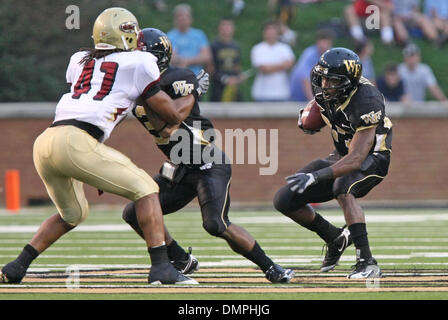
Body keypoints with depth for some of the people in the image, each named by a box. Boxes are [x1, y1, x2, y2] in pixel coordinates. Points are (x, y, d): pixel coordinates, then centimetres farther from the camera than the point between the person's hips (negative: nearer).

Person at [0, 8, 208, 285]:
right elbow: (173, 115, 13)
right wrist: (193, 93, 33)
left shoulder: (80, 61, 25)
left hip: (44, 142, 7)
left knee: (73, 213, 28)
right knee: (146, 188, 3)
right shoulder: (138, 64, 10)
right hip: (75, 143, -7)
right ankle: (161, 267, -10)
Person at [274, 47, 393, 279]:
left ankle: (367, 263, -36)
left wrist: (315, 177, -45)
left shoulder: (365, 101, -33)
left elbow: (355, 160, -37)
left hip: (371, 158, -8)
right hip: (341, 155, 8)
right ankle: (336, 239, 21)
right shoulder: (324, 90, -12)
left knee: (342, 189, -40)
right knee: (284, 201, -1)